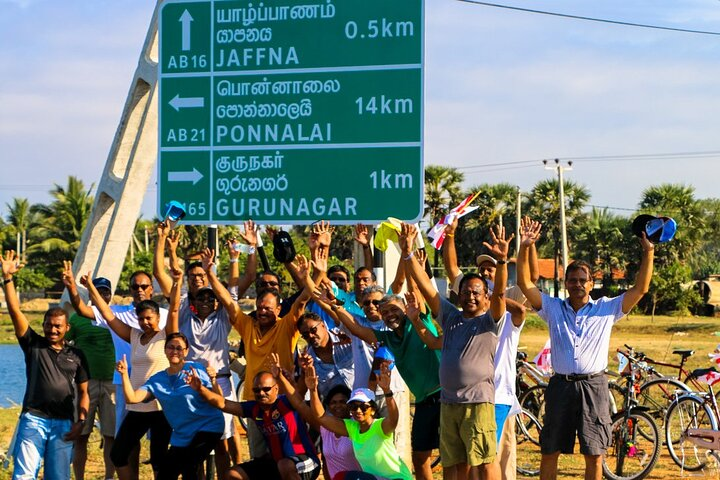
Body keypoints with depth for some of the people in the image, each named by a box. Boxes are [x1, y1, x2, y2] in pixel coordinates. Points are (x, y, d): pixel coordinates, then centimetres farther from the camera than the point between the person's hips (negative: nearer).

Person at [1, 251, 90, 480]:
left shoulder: (76, 355, 12)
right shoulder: (33, 345, 7)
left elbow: (84, 392, 13)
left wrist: (80, 421, 0)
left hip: (64, 423, 2)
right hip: (34, 418, -2)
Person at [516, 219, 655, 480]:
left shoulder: (606, 309, 6)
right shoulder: (553, 308, 8)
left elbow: (640, 288, 2)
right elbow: (525, 284, 0)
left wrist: (648, 254, -8)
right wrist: (524, 250, -12)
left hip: (593, 386, -1)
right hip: (561, 385, 1)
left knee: (594, 454, 2)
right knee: (549, 452, 5)